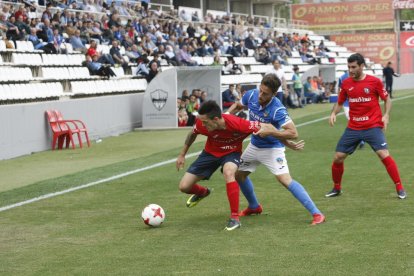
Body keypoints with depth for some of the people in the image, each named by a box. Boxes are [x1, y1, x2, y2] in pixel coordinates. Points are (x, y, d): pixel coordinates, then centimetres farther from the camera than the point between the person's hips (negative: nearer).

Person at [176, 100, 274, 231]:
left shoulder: (237, 124, -37)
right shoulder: (202, 124, -28)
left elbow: (267, 127, -25)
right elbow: (192, 134, -2)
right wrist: (182, 155, 6)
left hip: (231, 153, -3)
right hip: (210, 152, 3)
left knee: (228, 172, -39)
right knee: (184, 186, -2)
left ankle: (235, 218, -26)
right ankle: (202, 192, 37)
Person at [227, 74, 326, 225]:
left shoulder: (277, 109, -32)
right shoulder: (251, 95, -15)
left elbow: (293, 133, -36)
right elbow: (237, 106, 8)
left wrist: (270, 132, -40)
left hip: (272, 148, -7)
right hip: (254, 145, 7)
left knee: (285, 180, -21)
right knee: (239, 174, 15)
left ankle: (316, 214, -17)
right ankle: (254, 207, 39)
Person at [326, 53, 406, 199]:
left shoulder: (374, 81, -7)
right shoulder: (346, 83, 2)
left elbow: (387, 99, 4)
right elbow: (340, 102, 15)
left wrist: (386, 115, -11)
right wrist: (333, 113, -4)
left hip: (373, 126, -4)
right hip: (353, 128, 4)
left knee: (384, 155, -18)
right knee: (338, 157, 3)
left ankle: (399, 188, -5)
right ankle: (337, 188, 25)